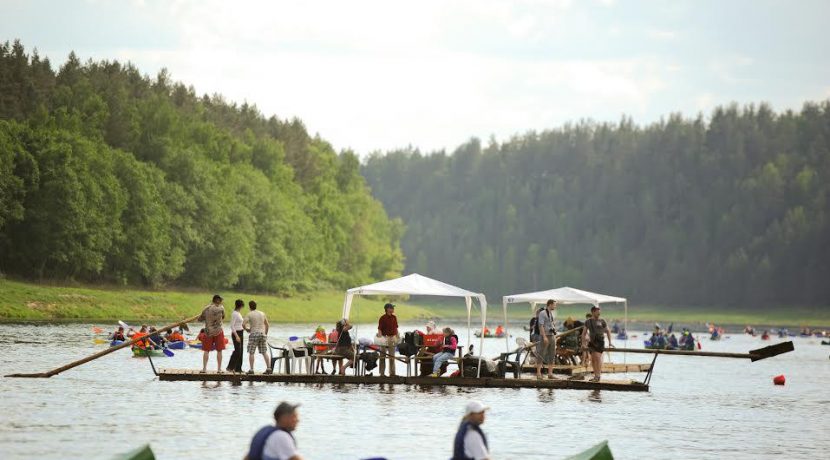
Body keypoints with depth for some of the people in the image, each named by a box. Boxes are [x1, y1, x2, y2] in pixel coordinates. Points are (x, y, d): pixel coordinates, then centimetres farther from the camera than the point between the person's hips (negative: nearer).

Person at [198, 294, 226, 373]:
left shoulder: (206, 309, -2)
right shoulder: (221, 308, -9)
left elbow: (200, 319, 7)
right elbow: (223, 317, 7)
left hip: (208, 332, 2)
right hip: (218, 331, -2)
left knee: (206, 350, 8)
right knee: (219, 351, 6)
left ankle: (204, 368, 5)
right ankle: (219, 369, 7)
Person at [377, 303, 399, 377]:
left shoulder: (394, 318, 8)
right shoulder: (382, 318, -8)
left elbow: (396, 328, 14)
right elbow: (379, 329, -13)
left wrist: (397, 338, 10)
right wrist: (380, 336, -28)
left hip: (392, 338, 5)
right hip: (384, 337, -5)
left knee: (392, 356, 9)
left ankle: (392, 372, 14)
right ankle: (382, 373, 6)